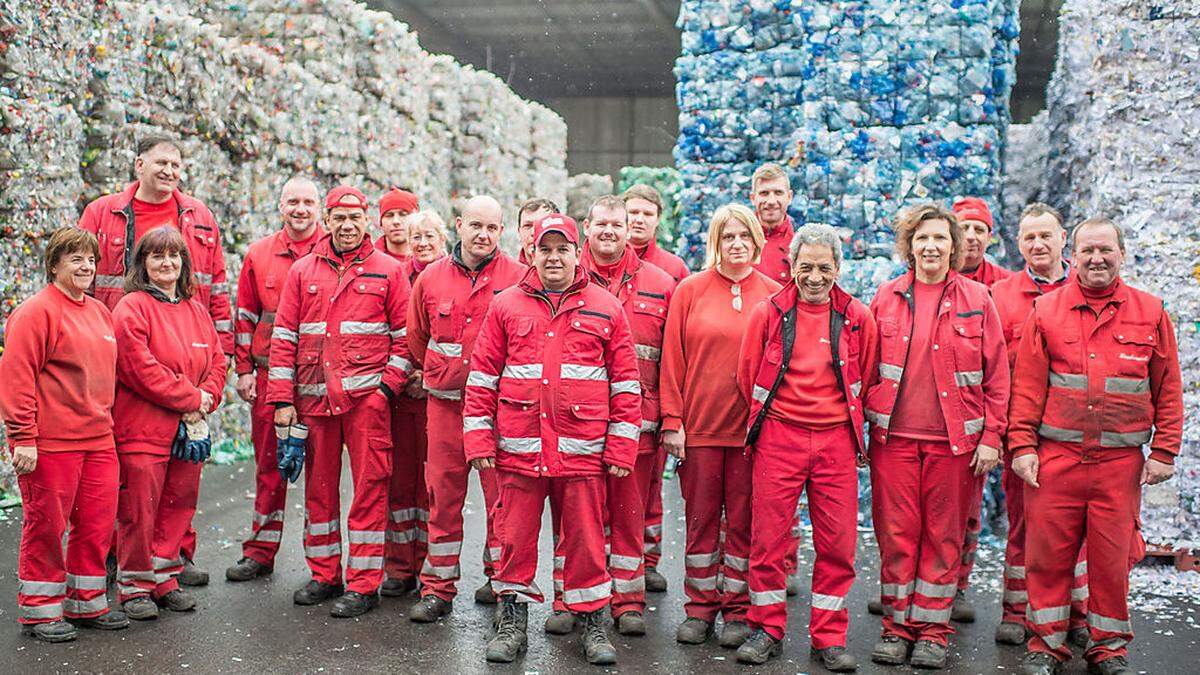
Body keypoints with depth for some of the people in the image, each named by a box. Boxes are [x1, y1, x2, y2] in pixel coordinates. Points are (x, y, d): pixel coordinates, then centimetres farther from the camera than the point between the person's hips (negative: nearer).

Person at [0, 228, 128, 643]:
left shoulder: (100, 312, 15)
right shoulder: (36, 312, -9)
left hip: (97, 438, 7)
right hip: (50, 443, -7)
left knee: (97, 522, 11)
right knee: (46, 525, 4)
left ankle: (87, 603, 25)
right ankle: (40, 610, 17)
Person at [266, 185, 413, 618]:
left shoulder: (388, 270, 4)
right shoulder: (303, 271, 10)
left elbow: (404, 336, 4)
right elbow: (284, 338, 8)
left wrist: (389, 385, -7)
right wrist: (283, 400, 2)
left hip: (366, 395, -3)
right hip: (314, 397, 3)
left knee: (369, 486, -2)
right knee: (318, 486, 10)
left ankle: (363, 585, 5)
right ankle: (324, 575, 23)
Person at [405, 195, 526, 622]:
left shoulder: (517, 278, -2)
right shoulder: (431, 278, 6)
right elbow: (416, 339, 19)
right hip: (444, 402, 2)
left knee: (502, 493, 5)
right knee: (443, 494, 7)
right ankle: (438, 586, 16)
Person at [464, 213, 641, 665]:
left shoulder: (605, 309, 5)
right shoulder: (507, 306, 7)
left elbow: (626, 383, 5)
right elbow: (482, 377, 7)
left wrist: (620, 448, 0)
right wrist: (479, 439, 1)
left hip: (583, 450, -1)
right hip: (518, 450, 1)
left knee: (585, 539, 6)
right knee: (515, 537, 9)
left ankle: (592, 621, 22)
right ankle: (512, 620, 25)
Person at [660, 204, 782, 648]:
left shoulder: (773, 295, 4)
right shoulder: (690, 290, 3)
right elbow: (672, 359, 2)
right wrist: (672, 420, -4)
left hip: (752, 427, 0)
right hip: (699, 426, 0)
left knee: (744, 520, 6)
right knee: (700, 519, 8)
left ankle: (738, 611, 19)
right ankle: (700, 607, 20)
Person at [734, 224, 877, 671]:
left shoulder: (857, 318, 4)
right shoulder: (769, 313, 1)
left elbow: (866, 380, 13)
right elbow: (748, 375, 9)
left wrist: (852, 424, 11)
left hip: (837, 441, 1)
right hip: (778, 438, -1)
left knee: (837, 541, 3)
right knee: (769, 537, 2)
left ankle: (829, 638, 17)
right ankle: (768, 630, 19)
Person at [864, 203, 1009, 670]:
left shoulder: (976, 299, 2)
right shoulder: (887, 297, 6)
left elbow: (997, 376, 2)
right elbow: (868, 367, 11)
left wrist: (991, 436, -3)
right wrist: (865, 421, 5)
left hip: (955, 439, -1)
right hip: (894, 437, 1)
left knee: (943, 535, 6)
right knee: (896, 533, 4)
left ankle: (932, 630, 18)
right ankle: (898, 625, 17)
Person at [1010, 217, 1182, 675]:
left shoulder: (1150, 312, 7)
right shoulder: (1047, 311, 5)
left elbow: (1168, 390, 8)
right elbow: (1027, 385, 3)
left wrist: (1164, 451, 3)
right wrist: (1022, 445, -3)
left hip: (1121, 461, 0)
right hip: (1056, 457, 0)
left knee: (1112, 556, 6)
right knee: (1048, 552, 4)